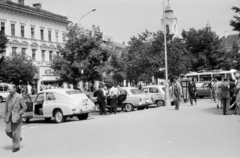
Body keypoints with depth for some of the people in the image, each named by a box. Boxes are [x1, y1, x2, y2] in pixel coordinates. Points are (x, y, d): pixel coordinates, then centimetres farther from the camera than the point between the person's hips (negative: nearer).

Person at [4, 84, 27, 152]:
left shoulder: (19, 97, -12)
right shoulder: (8, 97, 5)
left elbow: (24, 107, -8)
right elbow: (6, 108, 11)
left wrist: (18, 114, -14)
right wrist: (5, 117, 9)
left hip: (16, 118, -5)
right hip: (9, 117, 5)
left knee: (16, 132, -1)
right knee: (8, 131, -1)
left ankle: (16, 146, 13)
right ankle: (18, 138, 24)